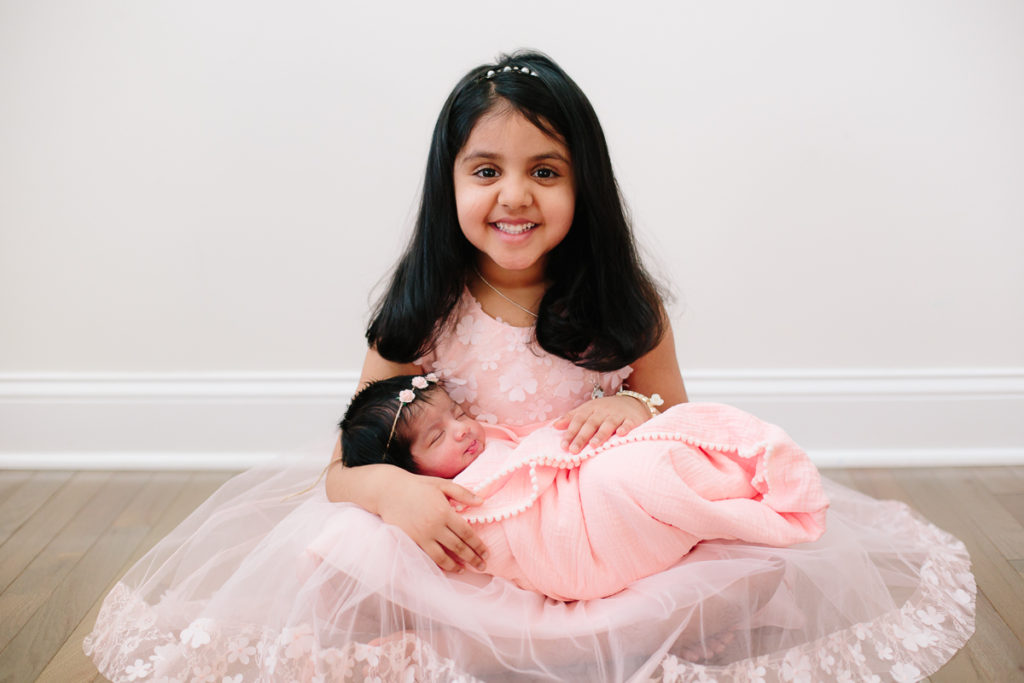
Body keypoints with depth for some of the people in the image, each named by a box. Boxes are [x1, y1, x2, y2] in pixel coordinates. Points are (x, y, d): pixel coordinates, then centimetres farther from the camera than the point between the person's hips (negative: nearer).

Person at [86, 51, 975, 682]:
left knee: (761, 563, -24)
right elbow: (345, 465, -1)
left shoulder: (625, 305, -1)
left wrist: (639, 411, -17)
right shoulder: (420, 317, -2)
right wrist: (392, 487, -25)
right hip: (461, 551, 0)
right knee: (331, 563, -27)